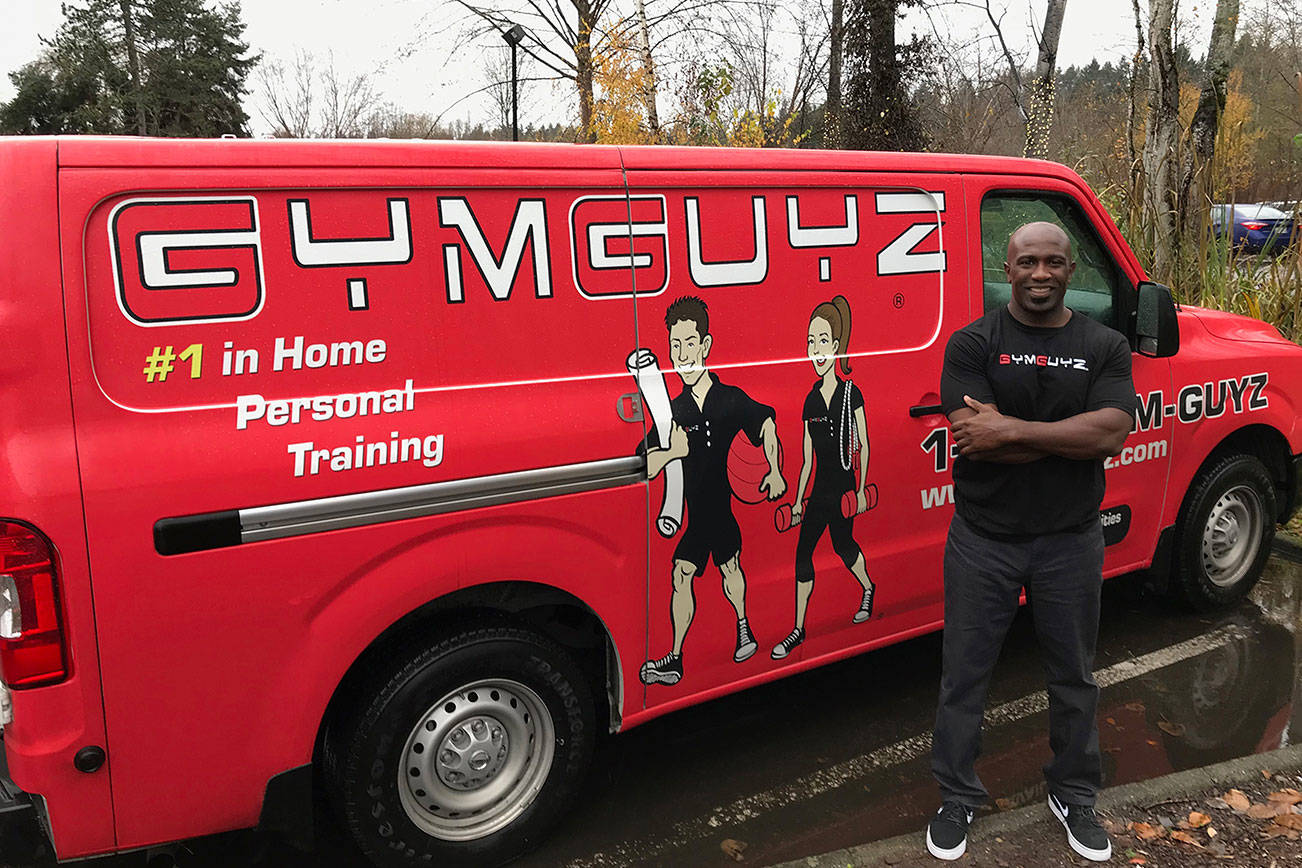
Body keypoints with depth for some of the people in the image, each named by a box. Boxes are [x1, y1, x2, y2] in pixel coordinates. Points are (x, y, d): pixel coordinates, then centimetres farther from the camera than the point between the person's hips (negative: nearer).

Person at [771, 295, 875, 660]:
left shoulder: (851, 393, -5)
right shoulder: (811, 401, 6)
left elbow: (863, 445, -2)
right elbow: (807, 459, 9)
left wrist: (861, 490, -5)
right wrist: (798, 501, 10)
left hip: (843, 487, -4)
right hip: (819, 489, 4)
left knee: (842, 544, 7)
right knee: (803, 552, -1)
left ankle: (868, 589, 39)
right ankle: (799, 629, 4)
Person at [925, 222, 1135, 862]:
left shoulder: (1104, 347, 1)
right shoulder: (973, 343, -6)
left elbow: (1110, 433, -16)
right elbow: (972, 439, -20)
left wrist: (1010, 429, -22)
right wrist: (1071, 435, -18)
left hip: (1070, 540, 2)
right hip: (983, 539, -2)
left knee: (1073, 676, 17)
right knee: (965, 673, 9)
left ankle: (1074, 794, 39)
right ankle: (957, 798, 29)